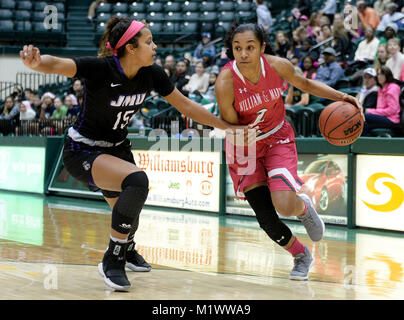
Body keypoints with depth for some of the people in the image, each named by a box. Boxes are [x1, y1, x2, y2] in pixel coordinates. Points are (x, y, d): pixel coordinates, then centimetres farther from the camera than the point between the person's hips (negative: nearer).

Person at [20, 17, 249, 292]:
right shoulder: (102, 68, -27)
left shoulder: (152, 74, -10)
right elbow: (57, 65, -41)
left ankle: (127, 251, 55)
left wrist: (227, 126, 6)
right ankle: (112, 261, -16)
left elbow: (185, 105, 3)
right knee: (136, 180, -31)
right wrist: (36, 62, -64)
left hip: (117, 148, 7)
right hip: (82, 152, -7)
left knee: (130, 216, 17)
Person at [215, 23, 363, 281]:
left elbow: (305, 84, 2)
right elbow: (230, 126, -13)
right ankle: (302, 256, 24)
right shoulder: (226, 82, -26)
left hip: (278, 137, 0)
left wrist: (341, 97, -10)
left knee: (284, 205, -20)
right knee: (266, 218, -4)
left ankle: (303, 207, 20)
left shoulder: (278, 66, -19)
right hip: (244, 146, 0)